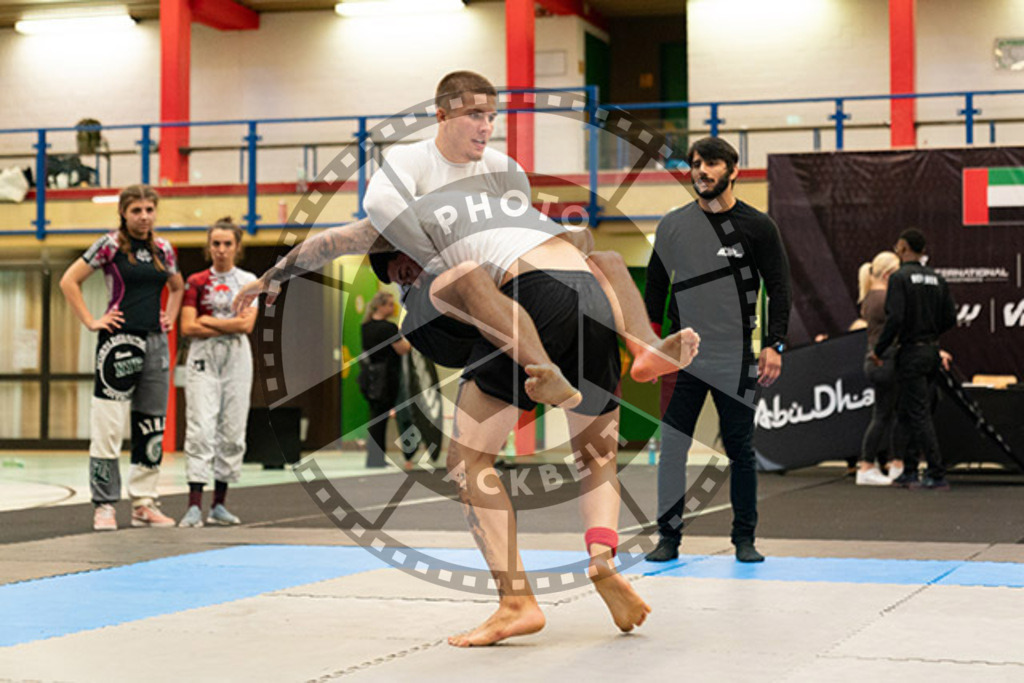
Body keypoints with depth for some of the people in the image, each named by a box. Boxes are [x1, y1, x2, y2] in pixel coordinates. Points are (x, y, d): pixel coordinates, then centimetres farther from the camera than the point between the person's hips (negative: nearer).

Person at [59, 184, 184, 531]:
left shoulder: (163, 249, 11)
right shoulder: (111, 245, -4)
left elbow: (177, 286, 29)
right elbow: (69, 281, -4)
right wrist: (91, 321, -7)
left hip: (155, 342, 6)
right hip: (119, 338, -6)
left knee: (152, 425, 8)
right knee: (108, 425, -7)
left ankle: (144, 503, 15)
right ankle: (104, 505, -1)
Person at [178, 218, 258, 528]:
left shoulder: (248, 281, 7)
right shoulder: (196, 282, 5)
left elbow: (247, 324, -6)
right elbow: (188, 327, -4)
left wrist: (207, 320, -7)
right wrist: (229, 326, -8)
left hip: (237, 358, 2)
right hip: (204, 357, -1)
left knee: (232, 430, 2)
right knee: (200, 429, -11)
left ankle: (219, 504, 10)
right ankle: (194, 505, -15)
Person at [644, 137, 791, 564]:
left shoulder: (757, 226, 1)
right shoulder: (673, 225, 6)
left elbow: (779, 287, 1)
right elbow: (656, 285, 12)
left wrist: (774, 345, -7)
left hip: (736, 359, -1)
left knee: (740, 449, 5)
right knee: (672, 446, -4)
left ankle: (744, 538, 17)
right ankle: (668, 536, 5)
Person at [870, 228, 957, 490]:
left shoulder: (900, 277, -11)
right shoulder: (936, 279, 9)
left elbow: (895, 318, -20)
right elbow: (950, 318, 8)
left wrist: (878, 350, -10)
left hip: (911, 353, -7)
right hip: (932, 352, 7)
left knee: (919, 415, -4)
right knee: (905, 412, 15)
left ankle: (938, 475, -5)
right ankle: (909, 471, 15)